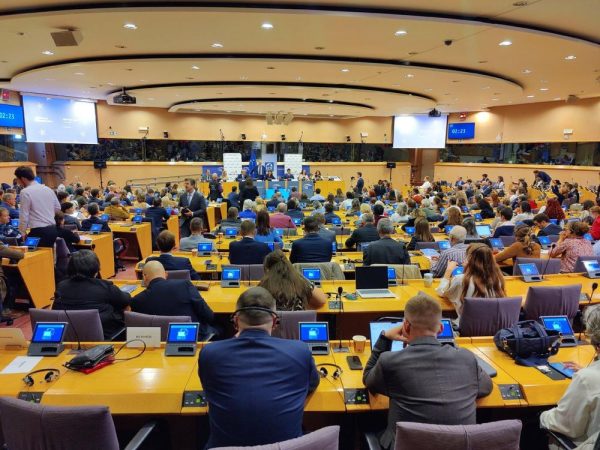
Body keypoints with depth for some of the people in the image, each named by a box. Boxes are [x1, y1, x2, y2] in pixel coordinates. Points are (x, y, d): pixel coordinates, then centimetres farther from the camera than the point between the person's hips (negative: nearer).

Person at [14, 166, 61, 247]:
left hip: (38, 231, -7)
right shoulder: (48, 189, 9)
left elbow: (24, 216, -9)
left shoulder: (25, 192, -10)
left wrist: (22, 232, 0)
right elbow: (58, 208, 17)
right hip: (53, 229, 7)